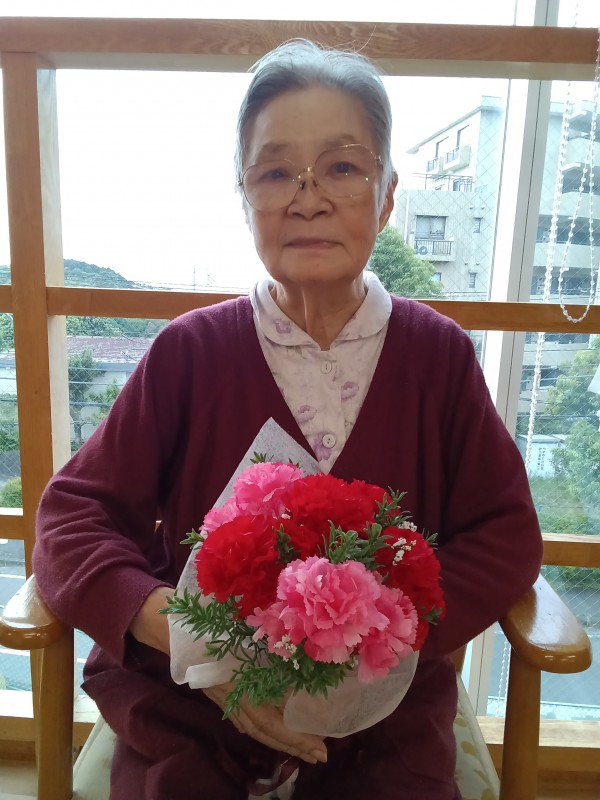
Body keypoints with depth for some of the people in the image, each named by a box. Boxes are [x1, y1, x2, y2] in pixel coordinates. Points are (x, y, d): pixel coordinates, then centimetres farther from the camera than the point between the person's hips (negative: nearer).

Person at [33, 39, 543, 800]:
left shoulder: (436, 352, -5)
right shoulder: (190, 351, -7)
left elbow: (504, 532, -1)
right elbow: (75, 511, -5)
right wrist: (173, 625, -23)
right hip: (189, 702, 0)